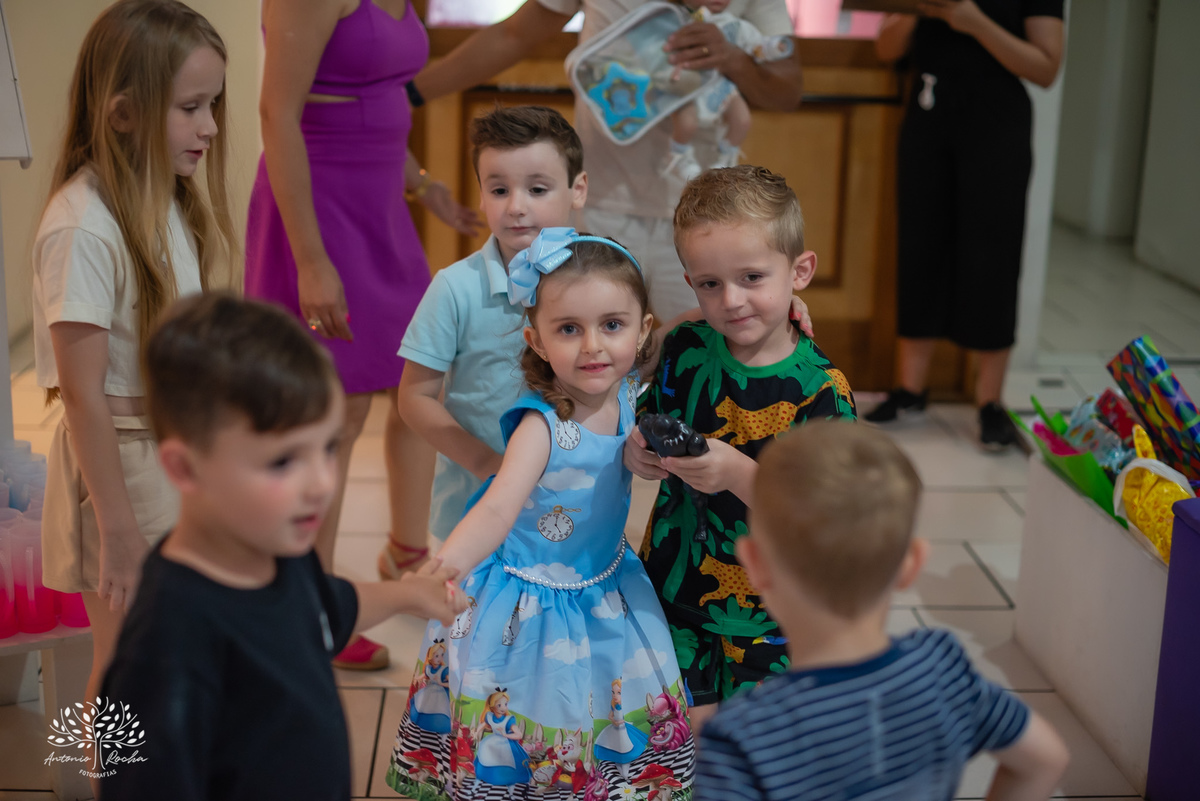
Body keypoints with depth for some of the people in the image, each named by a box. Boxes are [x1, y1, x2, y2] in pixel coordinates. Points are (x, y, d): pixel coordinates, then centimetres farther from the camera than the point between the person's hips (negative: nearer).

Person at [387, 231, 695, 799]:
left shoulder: (630, 393, -10)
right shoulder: (542, 423, -27)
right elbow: (498, 507, -40)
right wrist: (440, 572, -57)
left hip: (606, 590, 5)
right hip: (531, 604, -5)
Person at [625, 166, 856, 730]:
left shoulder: (819, 388, -16)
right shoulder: (684, 350, -5)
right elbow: (647, 425, 5)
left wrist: (739, 474, -34)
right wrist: (636, 452, -18)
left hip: (768, 608, -2)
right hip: (675, 583, 2)